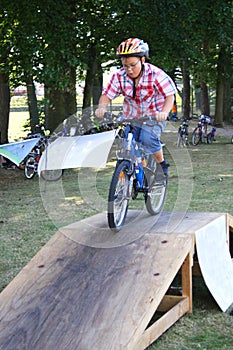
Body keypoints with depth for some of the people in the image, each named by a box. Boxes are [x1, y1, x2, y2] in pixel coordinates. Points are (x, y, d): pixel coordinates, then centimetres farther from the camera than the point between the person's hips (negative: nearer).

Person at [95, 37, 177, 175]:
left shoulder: (156, 74, -19)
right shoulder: (119, 76, -11)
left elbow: (170, 95, -21)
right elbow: (107, 95, -12)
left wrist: (164, 112, -41)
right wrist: (101, 108, -35)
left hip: (155, 116, -4)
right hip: (132, 117, 4)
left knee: (147, 138, -28)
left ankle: (162, 164, -3)